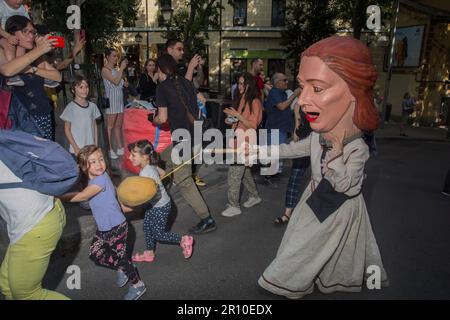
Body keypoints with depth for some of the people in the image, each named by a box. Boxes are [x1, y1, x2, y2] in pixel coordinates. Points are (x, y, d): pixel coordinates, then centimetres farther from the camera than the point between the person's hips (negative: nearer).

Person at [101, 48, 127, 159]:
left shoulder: (115, 69, 17)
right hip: (111, 100, -8)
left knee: (118, 126, 10)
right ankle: (110, 150, 0)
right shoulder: (105, 69, -6)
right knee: (110, 126, -4)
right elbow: (115, 82, -18)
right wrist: (122, 68, -13)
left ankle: (120, 148, 16)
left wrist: (125, 83, 6)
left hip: (120, 99, 8)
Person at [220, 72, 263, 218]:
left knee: (234, 173, -7)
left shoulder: (255, 102, -12)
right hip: (238, 140, 8)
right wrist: (232, 117, 6)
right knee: (244, 170, 18)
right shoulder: (243, 99, 11)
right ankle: (254, 196, 36)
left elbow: (252, 125, -16)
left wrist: (237, 115, -23)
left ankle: (234, 206, 4)